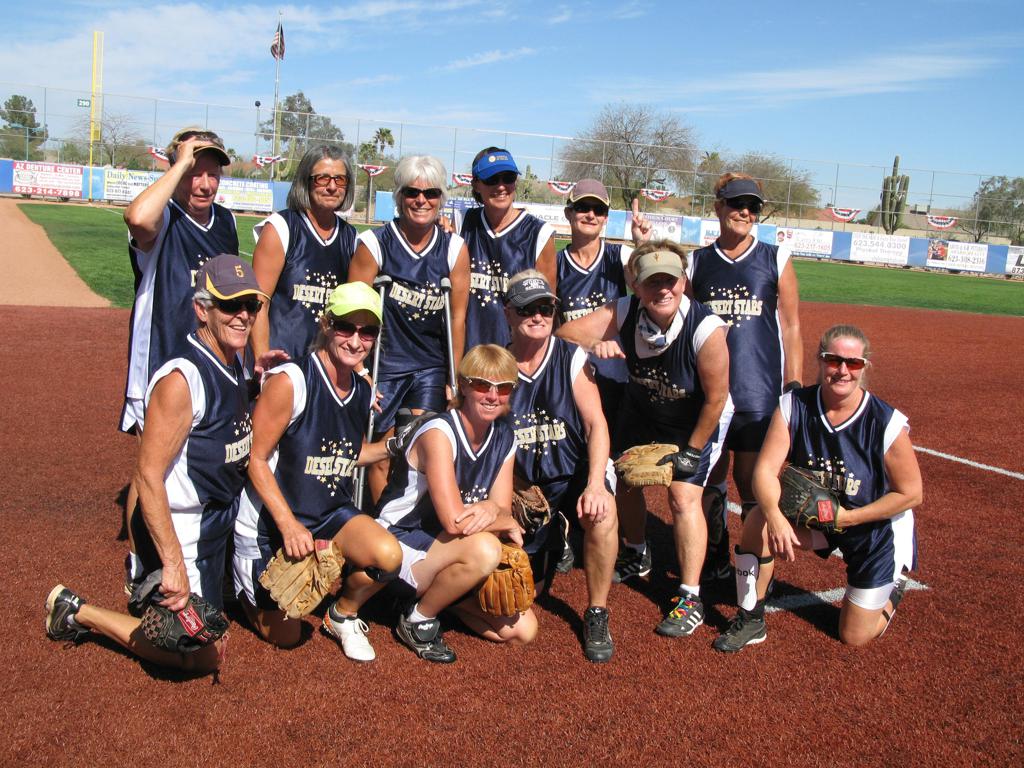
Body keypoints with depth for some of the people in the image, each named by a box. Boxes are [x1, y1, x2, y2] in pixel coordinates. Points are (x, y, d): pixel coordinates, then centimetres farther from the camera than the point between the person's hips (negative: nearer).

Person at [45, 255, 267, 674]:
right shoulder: (181, 380, -27)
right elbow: (148, 476, -28)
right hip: (181, 533, -9)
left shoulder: (233, 364, 1)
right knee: (205, 655, 1)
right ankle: (79, 612, 11)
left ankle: (146, 578, 38)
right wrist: (174, 563, -29)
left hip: (217, 525, 9)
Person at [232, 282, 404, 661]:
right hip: (268, 520, -5)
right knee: (285, 636, 7)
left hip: (330, 513, 5)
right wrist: (289, 526, -25)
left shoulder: (363, 390, -1)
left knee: (388, 555, -25)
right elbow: (256, 460, -19)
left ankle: (343, 616, 7)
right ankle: (246, 578, 37)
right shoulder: (288, 381, -21)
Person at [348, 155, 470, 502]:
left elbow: (457, 318, 3)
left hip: (430, 369, 2)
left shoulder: (454, 249, 0)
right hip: (382, 364, -1)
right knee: (382, 456, 3)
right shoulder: (374, 243, -7)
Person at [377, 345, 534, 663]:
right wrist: (505, 522, -14)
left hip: (445, 554, 7)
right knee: (484, 548, -35)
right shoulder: (439, 433, -23)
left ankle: (442, 594, 16)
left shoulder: (504, 437, 1)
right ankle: (418, 617, -9)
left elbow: (502, 509, -3)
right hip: (402, 549, -7)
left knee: (522, 629, -5)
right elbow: (455, 521, -30)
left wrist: (491, 510, -27)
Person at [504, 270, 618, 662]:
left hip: (575, 472, -2)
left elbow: (596, 424, -14)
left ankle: (597, 615, -13)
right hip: (524, 484, 2)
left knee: (602, 512, -36)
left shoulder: (572, 358, -6)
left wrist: (595, 485, -28)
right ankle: (552, 543, 33)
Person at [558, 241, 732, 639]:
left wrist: (692, 451, -18)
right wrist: (595, 344, -48)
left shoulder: (707, 329, -35)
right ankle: (636, 555, 41)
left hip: (697, 420, -5)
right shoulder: (624, 312, -25)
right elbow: (564, 333, -26)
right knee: (623, 478, 13)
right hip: (642, 409, 5)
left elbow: (715, 398, -25)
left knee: (683, 495, -14)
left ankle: (690, 599, -1)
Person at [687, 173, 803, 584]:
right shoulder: (697, 262, 9)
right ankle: (714, 559, 25)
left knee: (752, 482, 1)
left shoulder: (776, 259, 5)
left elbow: (791, 329, 5)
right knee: (709, 479, 9)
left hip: (759, 395, -2)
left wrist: (793, 388, -2)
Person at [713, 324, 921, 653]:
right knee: (759, 521, -28)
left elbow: (910, 494, -14)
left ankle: (892, 586, 35)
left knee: (855, 637, 1)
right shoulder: (792, 406, -16)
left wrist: (847, 517, -22)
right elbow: (765, 470, -21)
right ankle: (751, 620, -9)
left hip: (876, 526, -2)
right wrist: (775, 517, -41)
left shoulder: (888, 423, -23)